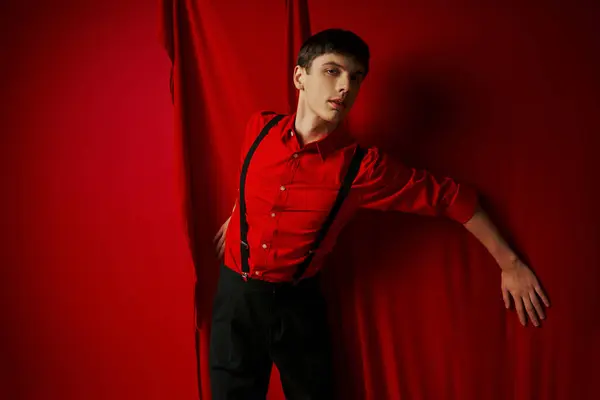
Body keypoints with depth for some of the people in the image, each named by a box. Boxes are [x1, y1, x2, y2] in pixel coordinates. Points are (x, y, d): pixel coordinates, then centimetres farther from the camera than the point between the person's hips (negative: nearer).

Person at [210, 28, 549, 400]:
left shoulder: (363, 166, -18)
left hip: (297, 302, -2)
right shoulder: (260, 128, -10)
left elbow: (451, 197, -9)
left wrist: (509, 263, -4)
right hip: (237, 291, 2)